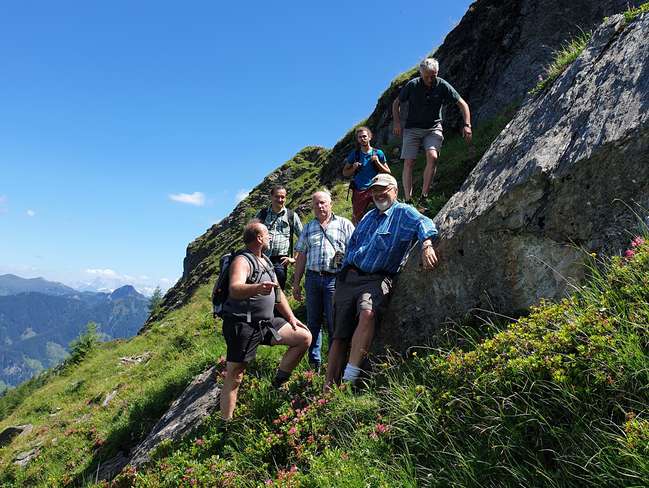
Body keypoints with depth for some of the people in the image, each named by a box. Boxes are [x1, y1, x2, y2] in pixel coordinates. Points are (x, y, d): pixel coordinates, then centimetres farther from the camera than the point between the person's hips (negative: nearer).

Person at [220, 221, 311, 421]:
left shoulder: (266, 262, 16)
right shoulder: (242, 261, -13)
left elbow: (277, 293, 22)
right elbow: (234, 290, -32)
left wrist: (291, 317, 12)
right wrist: (257, 288, -52)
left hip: (266, 322, 8)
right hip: (242, 325, -8)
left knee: (304, 337, 3)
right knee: (234, 377, -6)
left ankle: (278, 384, 12)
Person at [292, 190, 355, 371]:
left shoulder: (344, 224, 7)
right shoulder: (308, 228, 18)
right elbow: (301, 256, 17)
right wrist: (296, 283, 12)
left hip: (335, 278, -4)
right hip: (312, 278, 4)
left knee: (334, 324, -1)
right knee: (313, 323, 7)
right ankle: (314, 363, 16)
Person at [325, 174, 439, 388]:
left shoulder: (403, 212, 3)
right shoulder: (368, 217, 23)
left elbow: (423, 223, -17)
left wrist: (427, 245, -38)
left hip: (377, 279, -6)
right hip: (349, 277, 6)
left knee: (367, 314, -35)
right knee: (339, 335, 0)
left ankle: (349, 378, -31)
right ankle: (329, 386, 6)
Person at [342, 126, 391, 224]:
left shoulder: (378, 153, 6)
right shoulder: (354, 154, 8)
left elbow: (388, 173, 9)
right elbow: (345, 173, 15)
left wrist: (377, 162, -6)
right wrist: (353, 168, -5)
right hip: (359, 191, 1)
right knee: (357, 219, 3)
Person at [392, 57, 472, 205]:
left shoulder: (442, 86, -7)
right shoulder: (412, 85, -7)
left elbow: (462, 104, -4)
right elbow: (396, 103, 7)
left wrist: (467, 125, -16)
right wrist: (397, 122, -5)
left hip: (433, 128, 0)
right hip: (412, 128, 0)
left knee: (432, 157, -24)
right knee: (408, 162, -10)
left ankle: (424, 196, -16)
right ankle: (408, 200, -5)